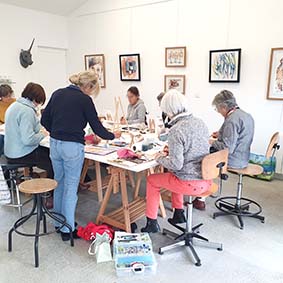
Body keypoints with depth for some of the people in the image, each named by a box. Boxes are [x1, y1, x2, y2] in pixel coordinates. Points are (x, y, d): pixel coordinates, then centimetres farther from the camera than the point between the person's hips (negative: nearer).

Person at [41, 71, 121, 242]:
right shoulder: (84, 100, -8)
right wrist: (113, 136, 11)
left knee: (59, 183, 19)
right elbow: (97, 126, -5)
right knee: (71, 187, 4)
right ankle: (67, 230, 14)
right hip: (73, 147, -6)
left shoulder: (58, 94, 9)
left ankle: (59, 222, 33)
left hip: (55, 144, 7)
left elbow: (45, 120, 11)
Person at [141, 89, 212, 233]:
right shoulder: (200, 123, 3)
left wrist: (160, 158, -5)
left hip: (191, 183, -8)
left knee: (151, 180, 14)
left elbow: (176, 164, -23)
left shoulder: (176, 131, -22)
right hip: (207, 179, 8)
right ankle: (179, 214, 40)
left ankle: (152, 223, 26)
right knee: (173, 175, 34)